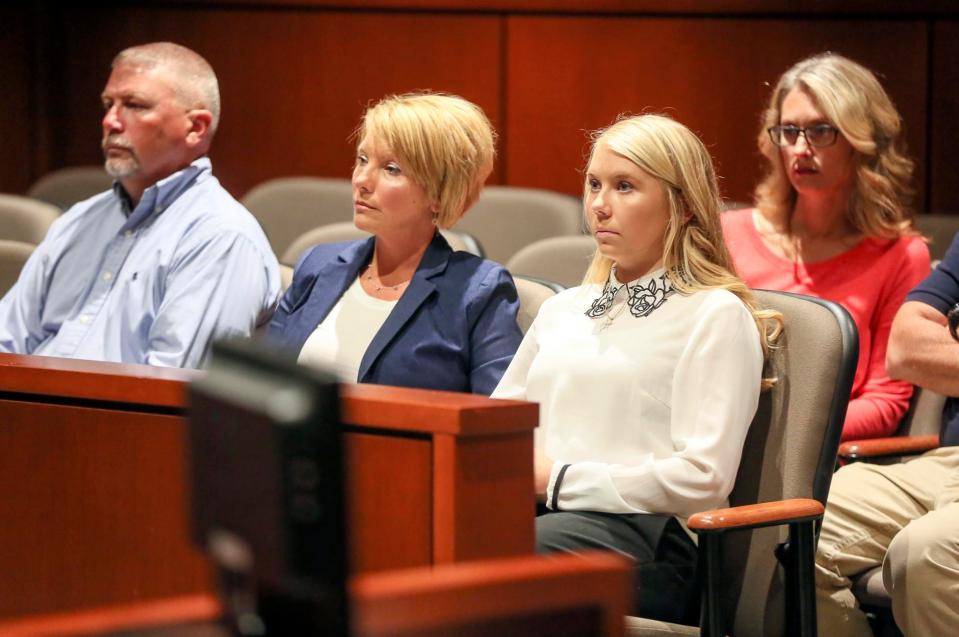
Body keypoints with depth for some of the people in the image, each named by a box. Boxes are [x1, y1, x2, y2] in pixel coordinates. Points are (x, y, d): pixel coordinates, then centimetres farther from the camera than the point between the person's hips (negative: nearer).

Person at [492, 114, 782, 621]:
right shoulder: (562, 310, 27)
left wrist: (560, 479, -8)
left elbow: (703, 478, -8)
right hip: (536, 514, 6)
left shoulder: (715, 315, 4)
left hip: (647, 537, -6)